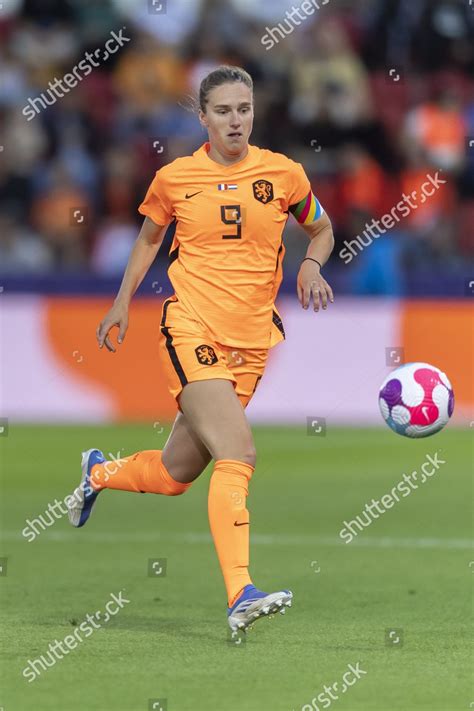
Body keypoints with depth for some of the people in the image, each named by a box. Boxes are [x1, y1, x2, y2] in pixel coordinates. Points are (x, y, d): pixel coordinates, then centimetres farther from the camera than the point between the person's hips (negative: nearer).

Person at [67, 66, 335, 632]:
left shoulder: (283, 173, 3)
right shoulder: (175, 178, 1)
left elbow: (321, 230, 19)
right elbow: (149, 236, 19)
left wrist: (311, 266, -1)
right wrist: (122, 302, 15)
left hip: (252, 340, 3)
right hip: (191, 330, -3)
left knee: (175, 475, 11)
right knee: (237, 456, -23)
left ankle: (99, 473, 45)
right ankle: (240, 595, -27)